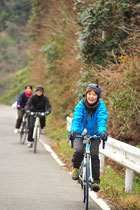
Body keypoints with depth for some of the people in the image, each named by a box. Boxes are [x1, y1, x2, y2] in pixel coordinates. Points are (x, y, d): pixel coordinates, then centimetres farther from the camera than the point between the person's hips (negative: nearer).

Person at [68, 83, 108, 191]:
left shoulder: (101, 106, -16)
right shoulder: (81, 105, -16)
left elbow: (102, 120, -29)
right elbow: (76, 119, -28)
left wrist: (102, 131, -50)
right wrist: (73, 130, -48)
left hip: (94, 135, 0)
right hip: (80, 133, 0)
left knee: (94, 155, -16)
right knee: (79, 150, -26)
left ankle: (96, 181, -3)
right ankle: (75, 168, 5)